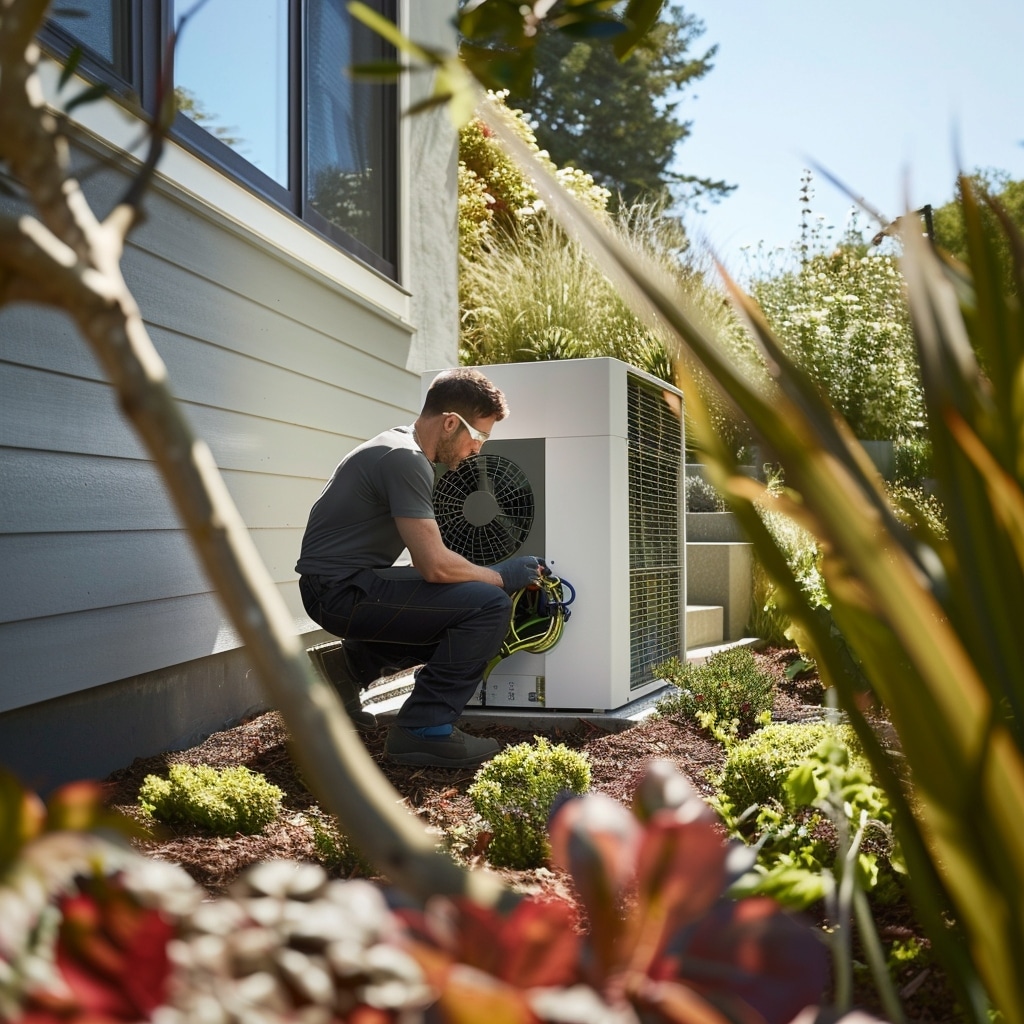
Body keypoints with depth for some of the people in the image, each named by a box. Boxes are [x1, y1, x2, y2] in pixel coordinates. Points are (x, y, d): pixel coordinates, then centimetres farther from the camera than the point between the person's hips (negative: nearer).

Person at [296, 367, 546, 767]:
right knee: (489, 605, -19)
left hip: (337, 587, 10)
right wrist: (502, 576, -8)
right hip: (342, 589, -10)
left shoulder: (401, 445, 12)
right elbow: (435, 565, -23)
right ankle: (424, 730, -12)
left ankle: (351, 670, 24)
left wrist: (489, 575, 9)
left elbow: (427, 555, 19)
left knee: (456, 621, 24)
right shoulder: (406, 459, -19)